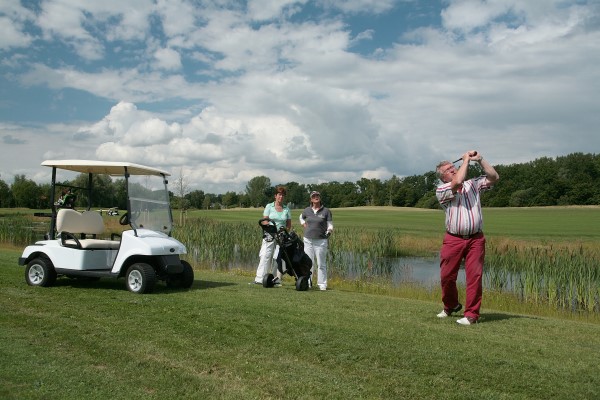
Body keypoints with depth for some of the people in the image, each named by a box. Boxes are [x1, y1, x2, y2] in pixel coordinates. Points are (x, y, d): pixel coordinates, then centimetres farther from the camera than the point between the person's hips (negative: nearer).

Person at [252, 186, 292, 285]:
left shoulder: (286, 209, 11)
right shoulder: (269, 206, 5)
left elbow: (289, 225, 14)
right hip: (270, 236, -2)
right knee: (266, 256, -8)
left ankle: (277, 279, 5)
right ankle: (259, 279, -7)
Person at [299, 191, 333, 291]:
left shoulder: (326, 211, -1)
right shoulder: (307, 210, 7)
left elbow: (330, 225, 1)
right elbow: (301, 217, 28)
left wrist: (329, 231, -20)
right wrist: (304, 224, 10)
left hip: (321, 240, -2)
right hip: (308, 240, 3)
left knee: (321, 264, 2)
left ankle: (322, 284, 9)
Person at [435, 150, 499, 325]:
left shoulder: (473, 184, 14)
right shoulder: (441, 190, 0)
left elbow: (494, 177, 7)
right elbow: (458, 182, -17)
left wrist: (480, 159, 1)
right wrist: (466, 160, -6)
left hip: (476, 239, 1)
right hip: (453, 240, -1)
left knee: (475, 276, -5)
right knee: (447, 276, 5)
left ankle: (471, 314, 3)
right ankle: (450, 306, 30)